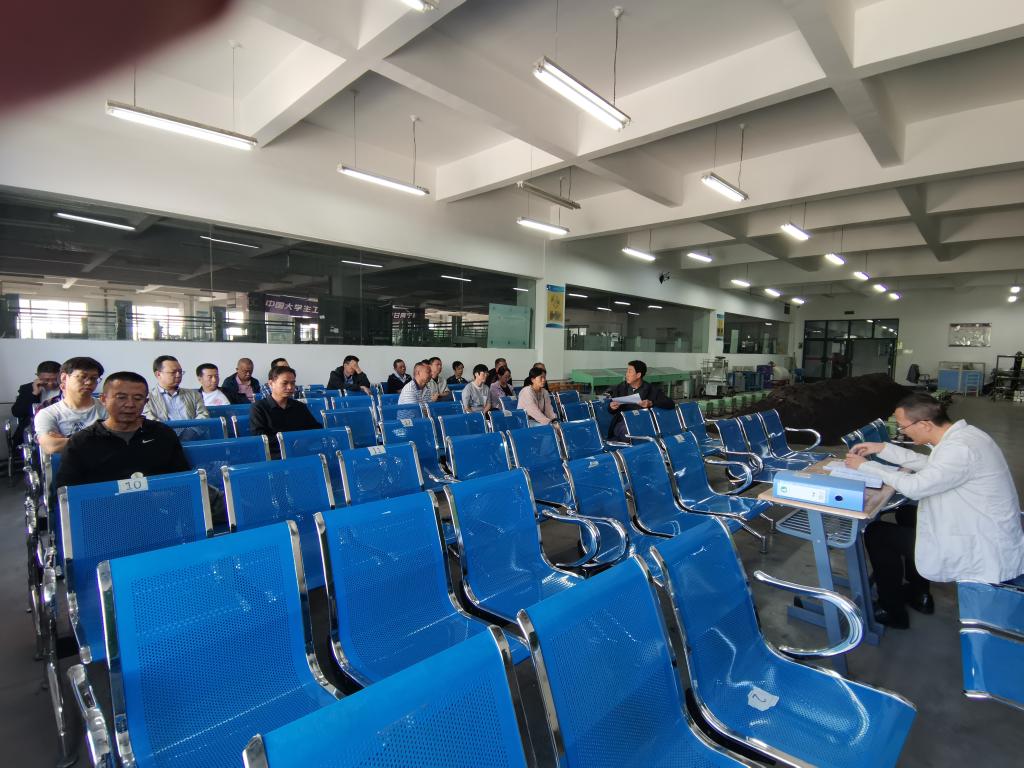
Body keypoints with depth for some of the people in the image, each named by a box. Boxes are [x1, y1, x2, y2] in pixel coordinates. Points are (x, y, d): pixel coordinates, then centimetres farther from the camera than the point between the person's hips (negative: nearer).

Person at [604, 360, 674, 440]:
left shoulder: (652, 389, 5)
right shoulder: (619, 388, 11)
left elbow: (671, 404, -4)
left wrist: (651, 403, -19)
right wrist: (611, 406, -10)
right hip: (622, 423, 0)